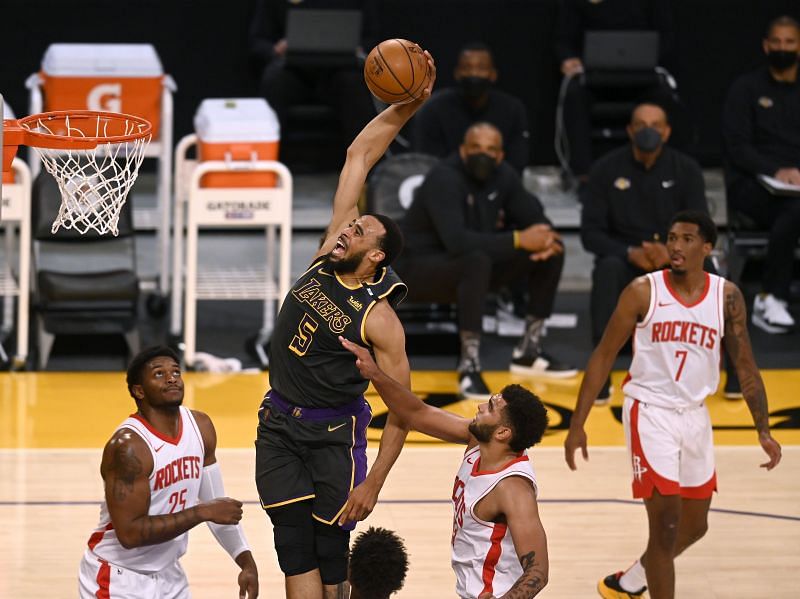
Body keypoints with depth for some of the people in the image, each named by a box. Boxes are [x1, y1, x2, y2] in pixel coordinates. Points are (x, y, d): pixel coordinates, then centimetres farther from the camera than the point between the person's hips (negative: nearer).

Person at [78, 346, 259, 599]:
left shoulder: (200, 427, -1)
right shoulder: (129, 445, -22)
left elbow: (217, 502, 9)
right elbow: (130, 533, -27)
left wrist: (246, 561, 1)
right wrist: (202, 512, -24)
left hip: (169, 575, 7)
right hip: (119, 579, -7)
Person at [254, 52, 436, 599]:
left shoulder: (380, 320, -17)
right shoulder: (328, 258, -4)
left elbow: (402, 410, -15)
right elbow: (359, 156, -3)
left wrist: (374, 483, -19)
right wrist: (404, 108, -12)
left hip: (334, 434, -5)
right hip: (279, 425, 5)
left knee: (331, 544, 2)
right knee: (295, 547, 1)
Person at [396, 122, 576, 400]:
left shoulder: (503, 176, -2)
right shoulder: (444, 179, -25)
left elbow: (536, 218, 1)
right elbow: (457, 241, -38)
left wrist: (545, 239, -24)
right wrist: (518, 240, -39)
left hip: (473, 263, 8)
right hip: (420, 268, -8)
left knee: (553, 252, -4)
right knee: (477, 261, -40)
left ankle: (529, 351, 5)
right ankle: (469, 366, -32)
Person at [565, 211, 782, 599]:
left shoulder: (727, 297, -2)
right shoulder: (643, 291, -10)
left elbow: (745, 366, 3)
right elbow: (603, 357, -4)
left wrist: (763, 432, -4)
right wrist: (577, 424, -7)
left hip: (695, 416, 5)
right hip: (650, 413, -5)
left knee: (694, 526, 15)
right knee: (666, 522, -12)